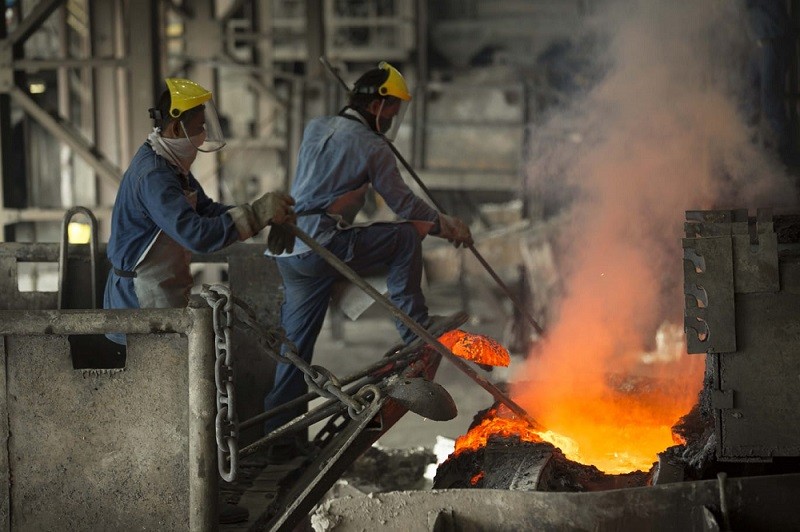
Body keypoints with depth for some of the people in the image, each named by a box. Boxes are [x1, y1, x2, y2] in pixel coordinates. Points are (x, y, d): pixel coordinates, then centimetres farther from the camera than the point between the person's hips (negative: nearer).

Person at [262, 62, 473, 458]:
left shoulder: (314, 130, 18)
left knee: (296, 344, 12)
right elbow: (402, 203, 0)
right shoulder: (371, 147, -4)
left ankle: (278, 434, 13)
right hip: (322, 245, -8)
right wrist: (443, 224, 16)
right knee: (405, 237, 4)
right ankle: (414, 330, 6)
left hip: (289, 252, 8)